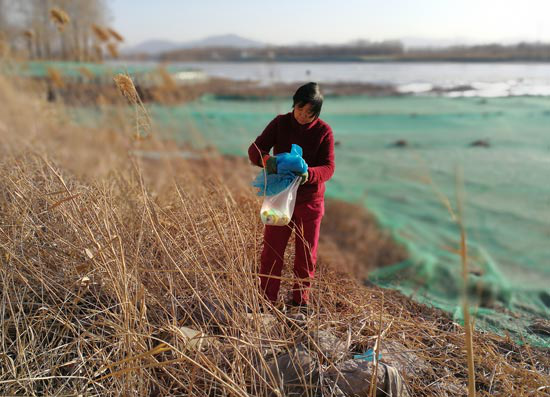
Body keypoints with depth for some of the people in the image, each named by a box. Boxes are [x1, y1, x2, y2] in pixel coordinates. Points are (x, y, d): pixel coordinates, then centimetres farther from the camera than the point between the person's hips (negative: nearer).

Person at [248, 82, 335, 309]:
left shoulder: (324, 131, -7)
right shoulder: (280, 123, -4)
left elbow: (328, 168, -13)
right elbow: (254, 149, -10)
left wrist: (308, 174, -35)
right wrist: (265, 159, -34)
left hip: (310, 200, 0)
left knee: (306, 253, 11)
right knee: (271, 251, 0)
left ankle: (300, 300, 31)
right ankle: (266, 301, 14)